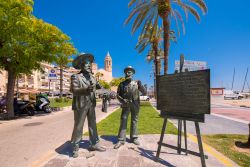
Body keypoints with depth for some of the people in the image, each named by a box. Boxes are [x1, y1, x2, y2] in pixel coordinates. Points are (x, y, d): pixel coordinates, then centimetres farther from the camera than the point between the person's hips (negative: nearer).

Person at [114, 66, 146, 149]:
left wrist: (140, 85, -19)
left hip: (135, 105, 1)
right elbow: (118, 95, 6)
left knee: (134, 121, 9)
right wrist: (122, 100, -12)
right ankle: (121, 140, 5)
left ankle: (134, 138, 23)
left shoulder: (136, 83, 4)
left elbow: (144, 92, -1)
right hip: (126, 105, 0)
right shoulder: (122, 84, 4)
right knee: (123, 121, -2)